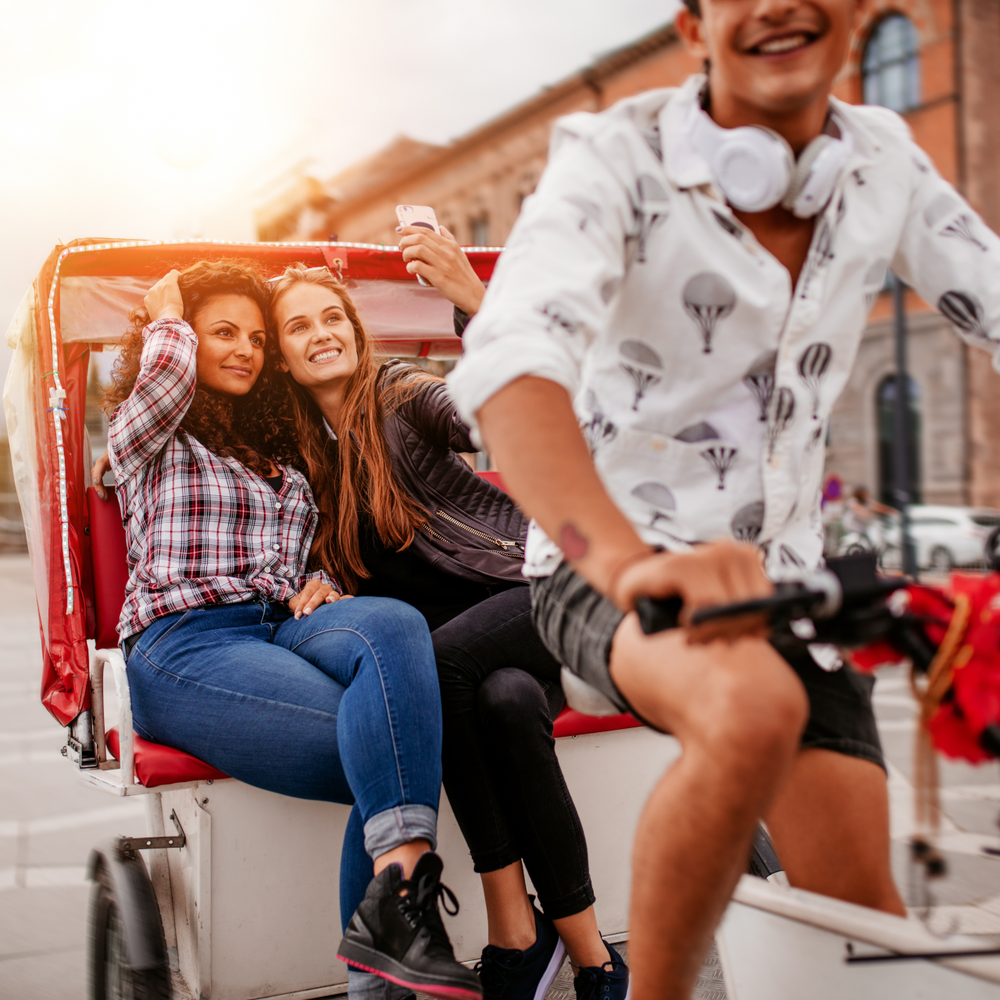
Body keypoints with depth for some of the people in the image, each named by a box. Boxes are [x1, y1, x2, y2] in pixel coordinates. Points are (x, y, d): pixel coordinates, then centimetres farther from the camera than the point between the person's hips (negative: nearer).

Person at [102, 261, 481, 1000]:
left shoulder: (274, 453, 31)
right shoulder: (144, 436, 14)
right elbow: (167, 374, -12)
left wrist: (319, 585, 10)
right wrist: (167, 315, 11)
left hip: (282, 626, 5)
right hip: (186, 642, -5)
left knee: (393, 623, -34)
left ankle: (393, 908, -42)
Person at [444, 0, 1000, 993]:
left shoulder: (881, 161, 1)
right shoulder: (617, 158, -16)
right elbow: (509, 361, -33)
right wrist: (627, 559, -52)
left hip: (777, 573, 5)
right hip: (608, 570, -5)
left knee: (861, 914, -2)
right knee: (754, 708, -37)